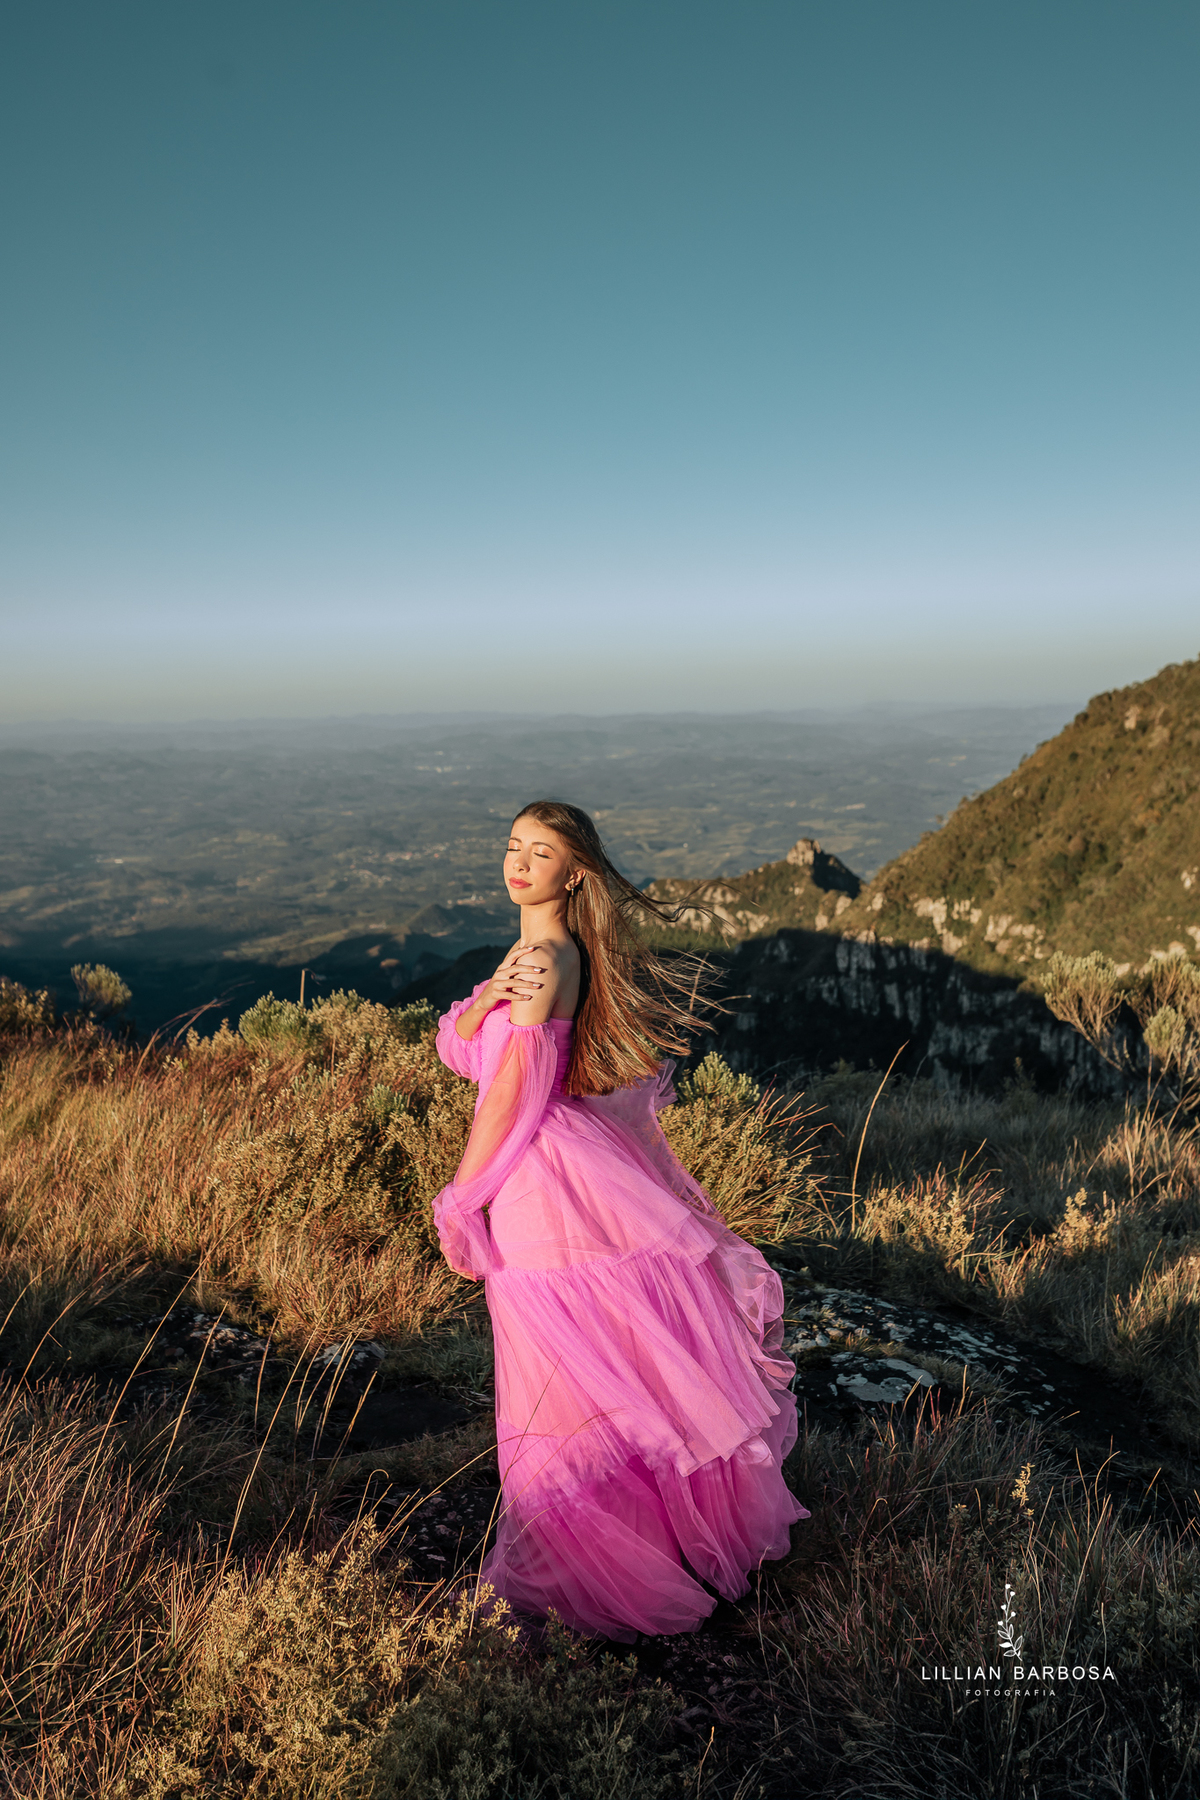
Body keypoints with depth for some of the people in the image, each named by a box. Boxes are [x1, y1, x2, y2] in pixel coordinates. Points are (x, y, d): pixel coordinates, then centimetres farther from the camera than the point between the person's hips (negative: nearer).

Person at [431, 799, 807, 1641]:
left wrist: (459, 1203, -11)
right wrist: (485, 1001, -20)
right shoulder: (529, 952, 9)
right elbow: (457, 1049, 2)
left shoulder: (548, 957, -20)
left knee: (572, 1381, 6)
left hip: (542, 1185, -9)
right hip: (544, 1175, 9)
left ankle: (607, 1574, 26)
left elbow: (513, 1096, -19)